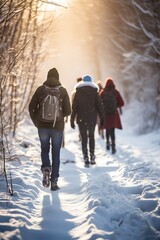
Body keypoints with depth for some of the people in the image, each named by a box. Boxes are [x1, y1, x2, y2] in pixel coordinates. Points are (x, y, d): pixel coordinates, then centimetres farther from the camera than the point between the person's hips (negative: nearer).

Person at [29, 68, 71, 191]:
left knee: (44, 150, 20)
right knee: (56, 153, 10)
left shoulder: (40, 89, -2)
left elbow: (31, 107, -3)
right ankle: (54, 181, 9)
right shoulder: (63, 91, -4)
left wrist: (36, 121, 11)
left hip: (42, 126, 1)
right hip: (57, 126, -1)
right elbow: (68, 111, -7)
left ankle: (46, 168, -8)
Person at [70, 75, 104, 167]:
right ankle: (92, 157, 16)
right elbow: (99, 106, -1)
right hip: (92, 118, 1)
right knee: (91, 136, 18)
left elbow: (74, 107, -1)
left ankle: (86, 159, -4)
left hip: (81, 119, -1)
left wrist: (72, 120, 3)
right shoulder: (94, 92, 0)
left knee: (84, 138, 3)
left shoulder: (78, 93, 0)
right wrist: (102, 118, 5)